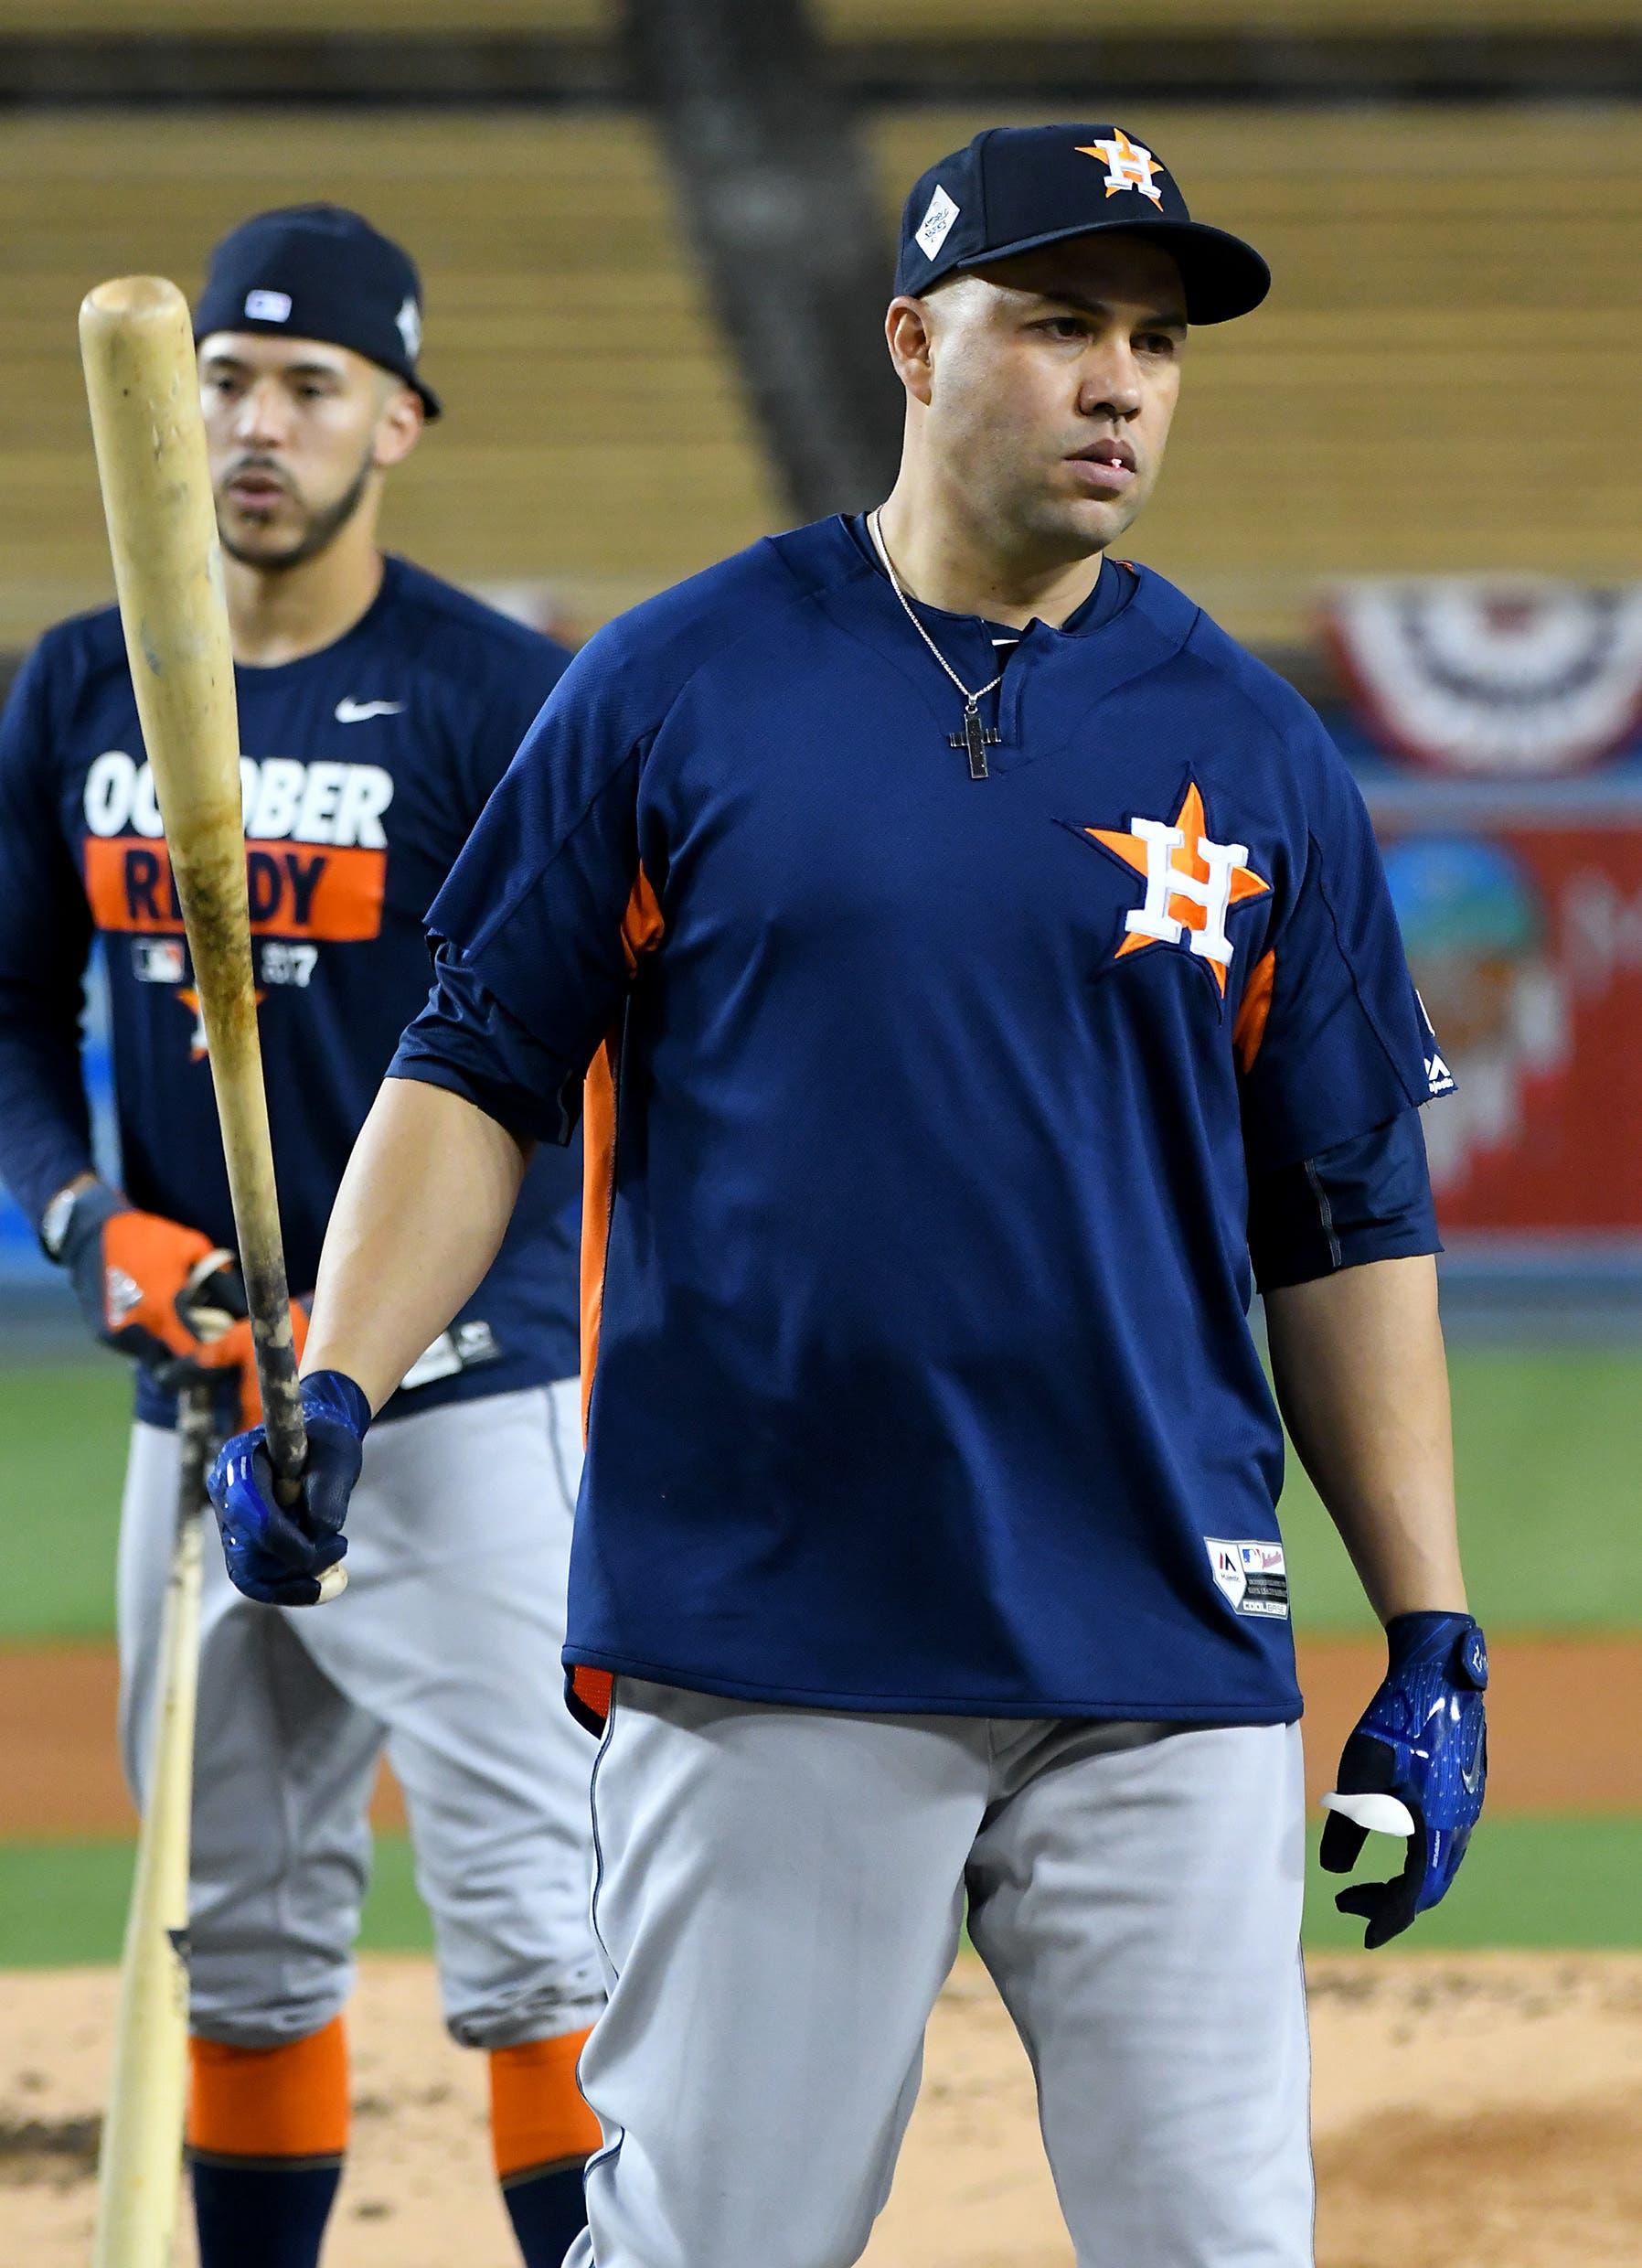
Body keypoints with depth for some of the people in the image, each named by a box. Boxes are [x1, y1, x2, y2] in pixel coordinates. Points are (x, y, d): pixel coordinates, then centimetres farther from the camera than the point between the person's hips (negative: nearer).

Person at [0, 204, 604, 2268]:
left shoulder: (500, 701, -7)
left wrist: (353, 1334, -18)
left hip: (453, 1394, -6)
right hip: (196, 1393, 6)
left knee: (525, 1923, -10)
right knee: (246, 1933, 13)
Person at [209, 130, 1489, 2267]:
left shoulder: (1257, 756, 8)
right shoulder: (678, 688, 3)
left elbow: (1351, 1225, 10)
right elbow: (479, 1072, 5)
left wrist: (1432, 1640, 5)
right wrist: (328, 1393, -10)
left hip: (1166, 1672, 2)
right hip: (766, 1643, -2)